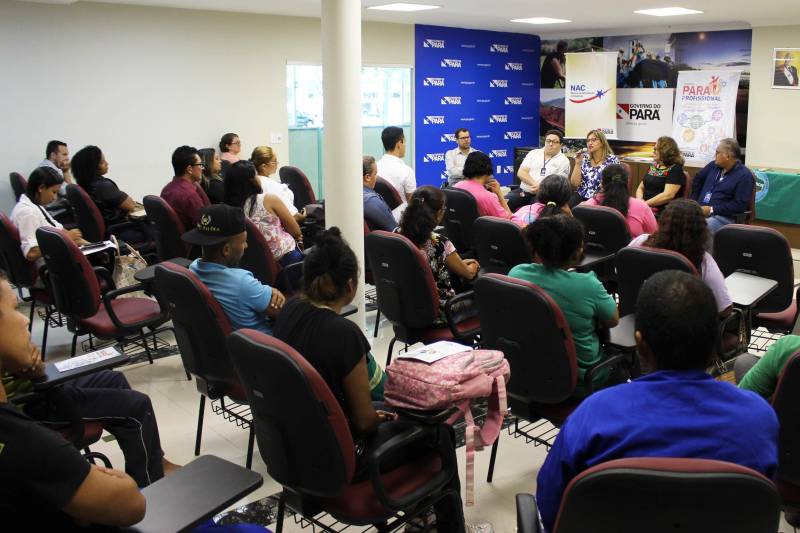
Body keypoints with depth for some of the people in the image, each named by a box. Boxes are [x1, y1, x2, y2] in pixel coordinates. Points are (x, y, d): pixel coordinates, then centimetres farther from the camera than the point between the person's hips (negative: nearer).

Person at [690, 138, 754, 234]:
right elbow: (697, 179, 33)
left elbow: (740, 205, -14)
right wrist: (694, 201, 20)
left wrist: (712, 209, -17)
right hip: (699, 211, 7)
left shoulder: (744, 176, -6)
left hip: (723, 217, -7)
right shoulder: (714, 165, 14)